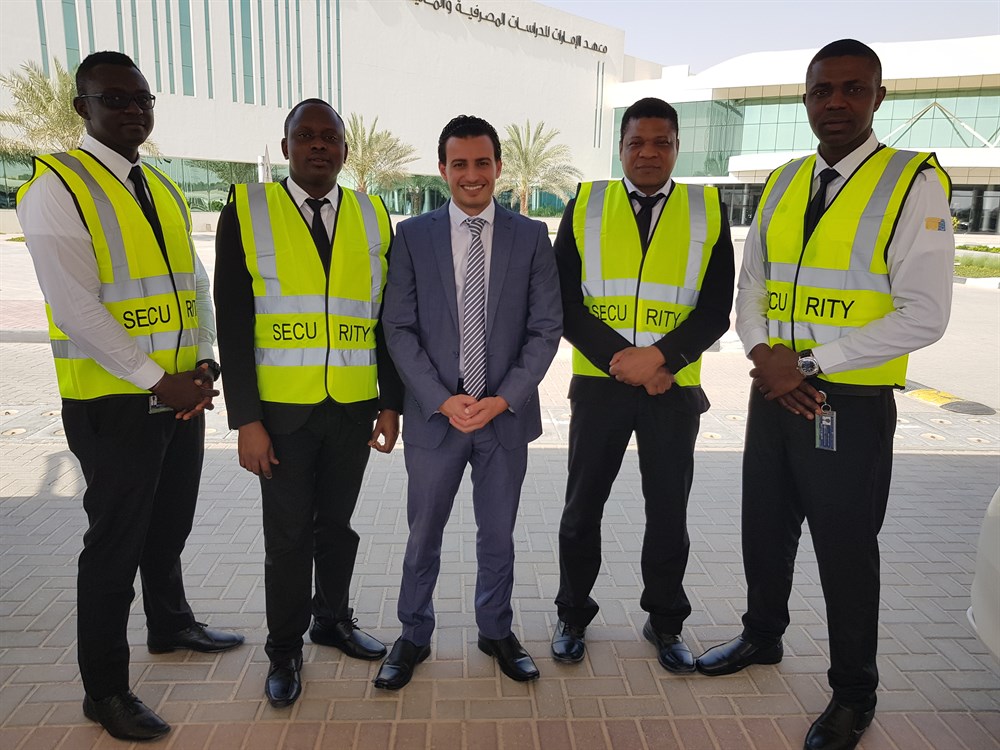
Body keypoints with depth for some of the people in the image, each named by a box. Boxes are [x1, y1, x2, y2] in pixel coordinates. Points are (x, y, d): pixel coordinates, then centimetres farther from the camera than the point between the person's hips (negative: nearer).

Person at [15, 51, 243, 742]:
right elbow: (76, 308, -18)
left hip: (182, 392, 6)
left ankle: (171, 625, 43)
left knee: (169, 527, 21)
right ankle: (105, 689, 23)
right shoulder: (57, 185, -10)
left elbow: (196, 283, 11)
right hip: (114, 400, -6)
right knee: (116, 543, 5)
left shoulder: (165, 190, 12)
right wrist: (156, 381, -18)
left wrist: (205, 362, -3)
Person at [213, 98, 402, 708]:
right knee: (288, 535, 8)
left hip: (355, 408, 2)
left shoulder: (374, 218, 5)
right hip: (281, 408, -2)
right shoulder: (247, 211, -2)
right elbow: (233, 324, -5)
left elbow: (388, 321, 7)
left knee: (338, 524, 15)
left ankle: (333, 619, 37)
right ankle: (285, 649, 27)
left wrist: (392, 404, 3)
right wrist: (246, 420, -10)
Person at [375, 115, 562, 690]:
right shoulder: (413, 236, 0)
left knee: (499, 535, 15)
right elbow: (399, 329, -3)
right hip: (434, 416, 0)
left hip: (507, 415, 1)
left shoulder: (531, 237, 1)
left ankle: (497, 631, 36)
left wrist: (502, 399, -11)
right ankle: (414, 637, 32)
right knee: (423, 537, 12)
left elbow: (546, 329, -2)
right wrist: (444, 400, -12)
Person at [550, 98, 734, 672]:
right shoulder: (585, 206, 3)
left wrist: (659, 356, -17)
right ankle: (574, 616, 29)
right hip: (599, 382, 0)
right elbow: (565, 302, -3)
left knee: (669, 511, 11)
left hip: (674, 386, 0)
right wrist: (619, 358, -14)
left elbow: (716, 307, -2)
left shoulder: (708, 210, 4)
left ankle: (665, 622, 31)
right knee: (583, 506, 9)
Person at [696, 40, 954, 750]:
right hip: (773, 394, 5)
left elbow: (923, 316, -16)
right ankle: (762, 637, 44)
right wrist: (764, 355, -8)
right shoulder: (781, 184, 8)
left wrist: (808, 363, -18)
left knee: (846, 552, 9)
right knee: (764, 531, 18)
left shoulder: (914, 183, -9)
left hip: (851, 404, -5)